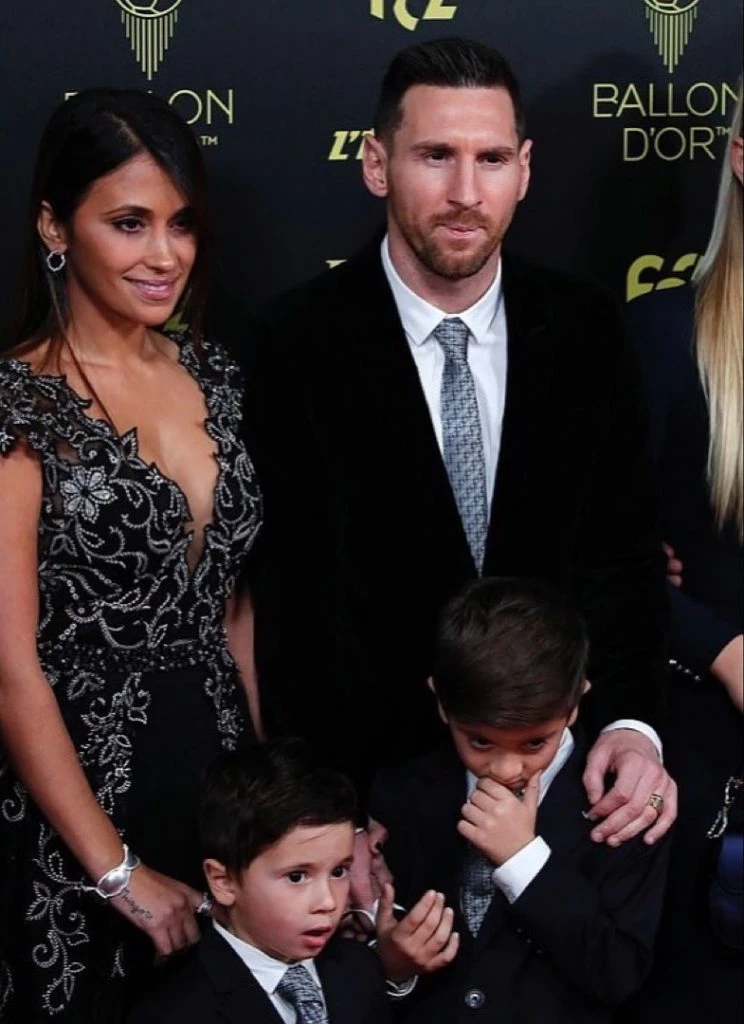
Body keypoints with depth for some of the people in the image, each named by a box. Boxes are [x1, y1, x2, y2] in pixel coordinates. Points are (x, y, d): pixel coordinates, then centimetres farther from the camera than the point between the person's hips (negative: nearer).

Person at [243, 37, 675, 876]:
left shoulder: (586, 334, -4)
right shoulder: (298, 343, -13)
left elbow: (623, 552, -1)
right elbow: (285, 590, -12)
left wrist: (630, 723, -17)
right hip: (368, 768, -2)